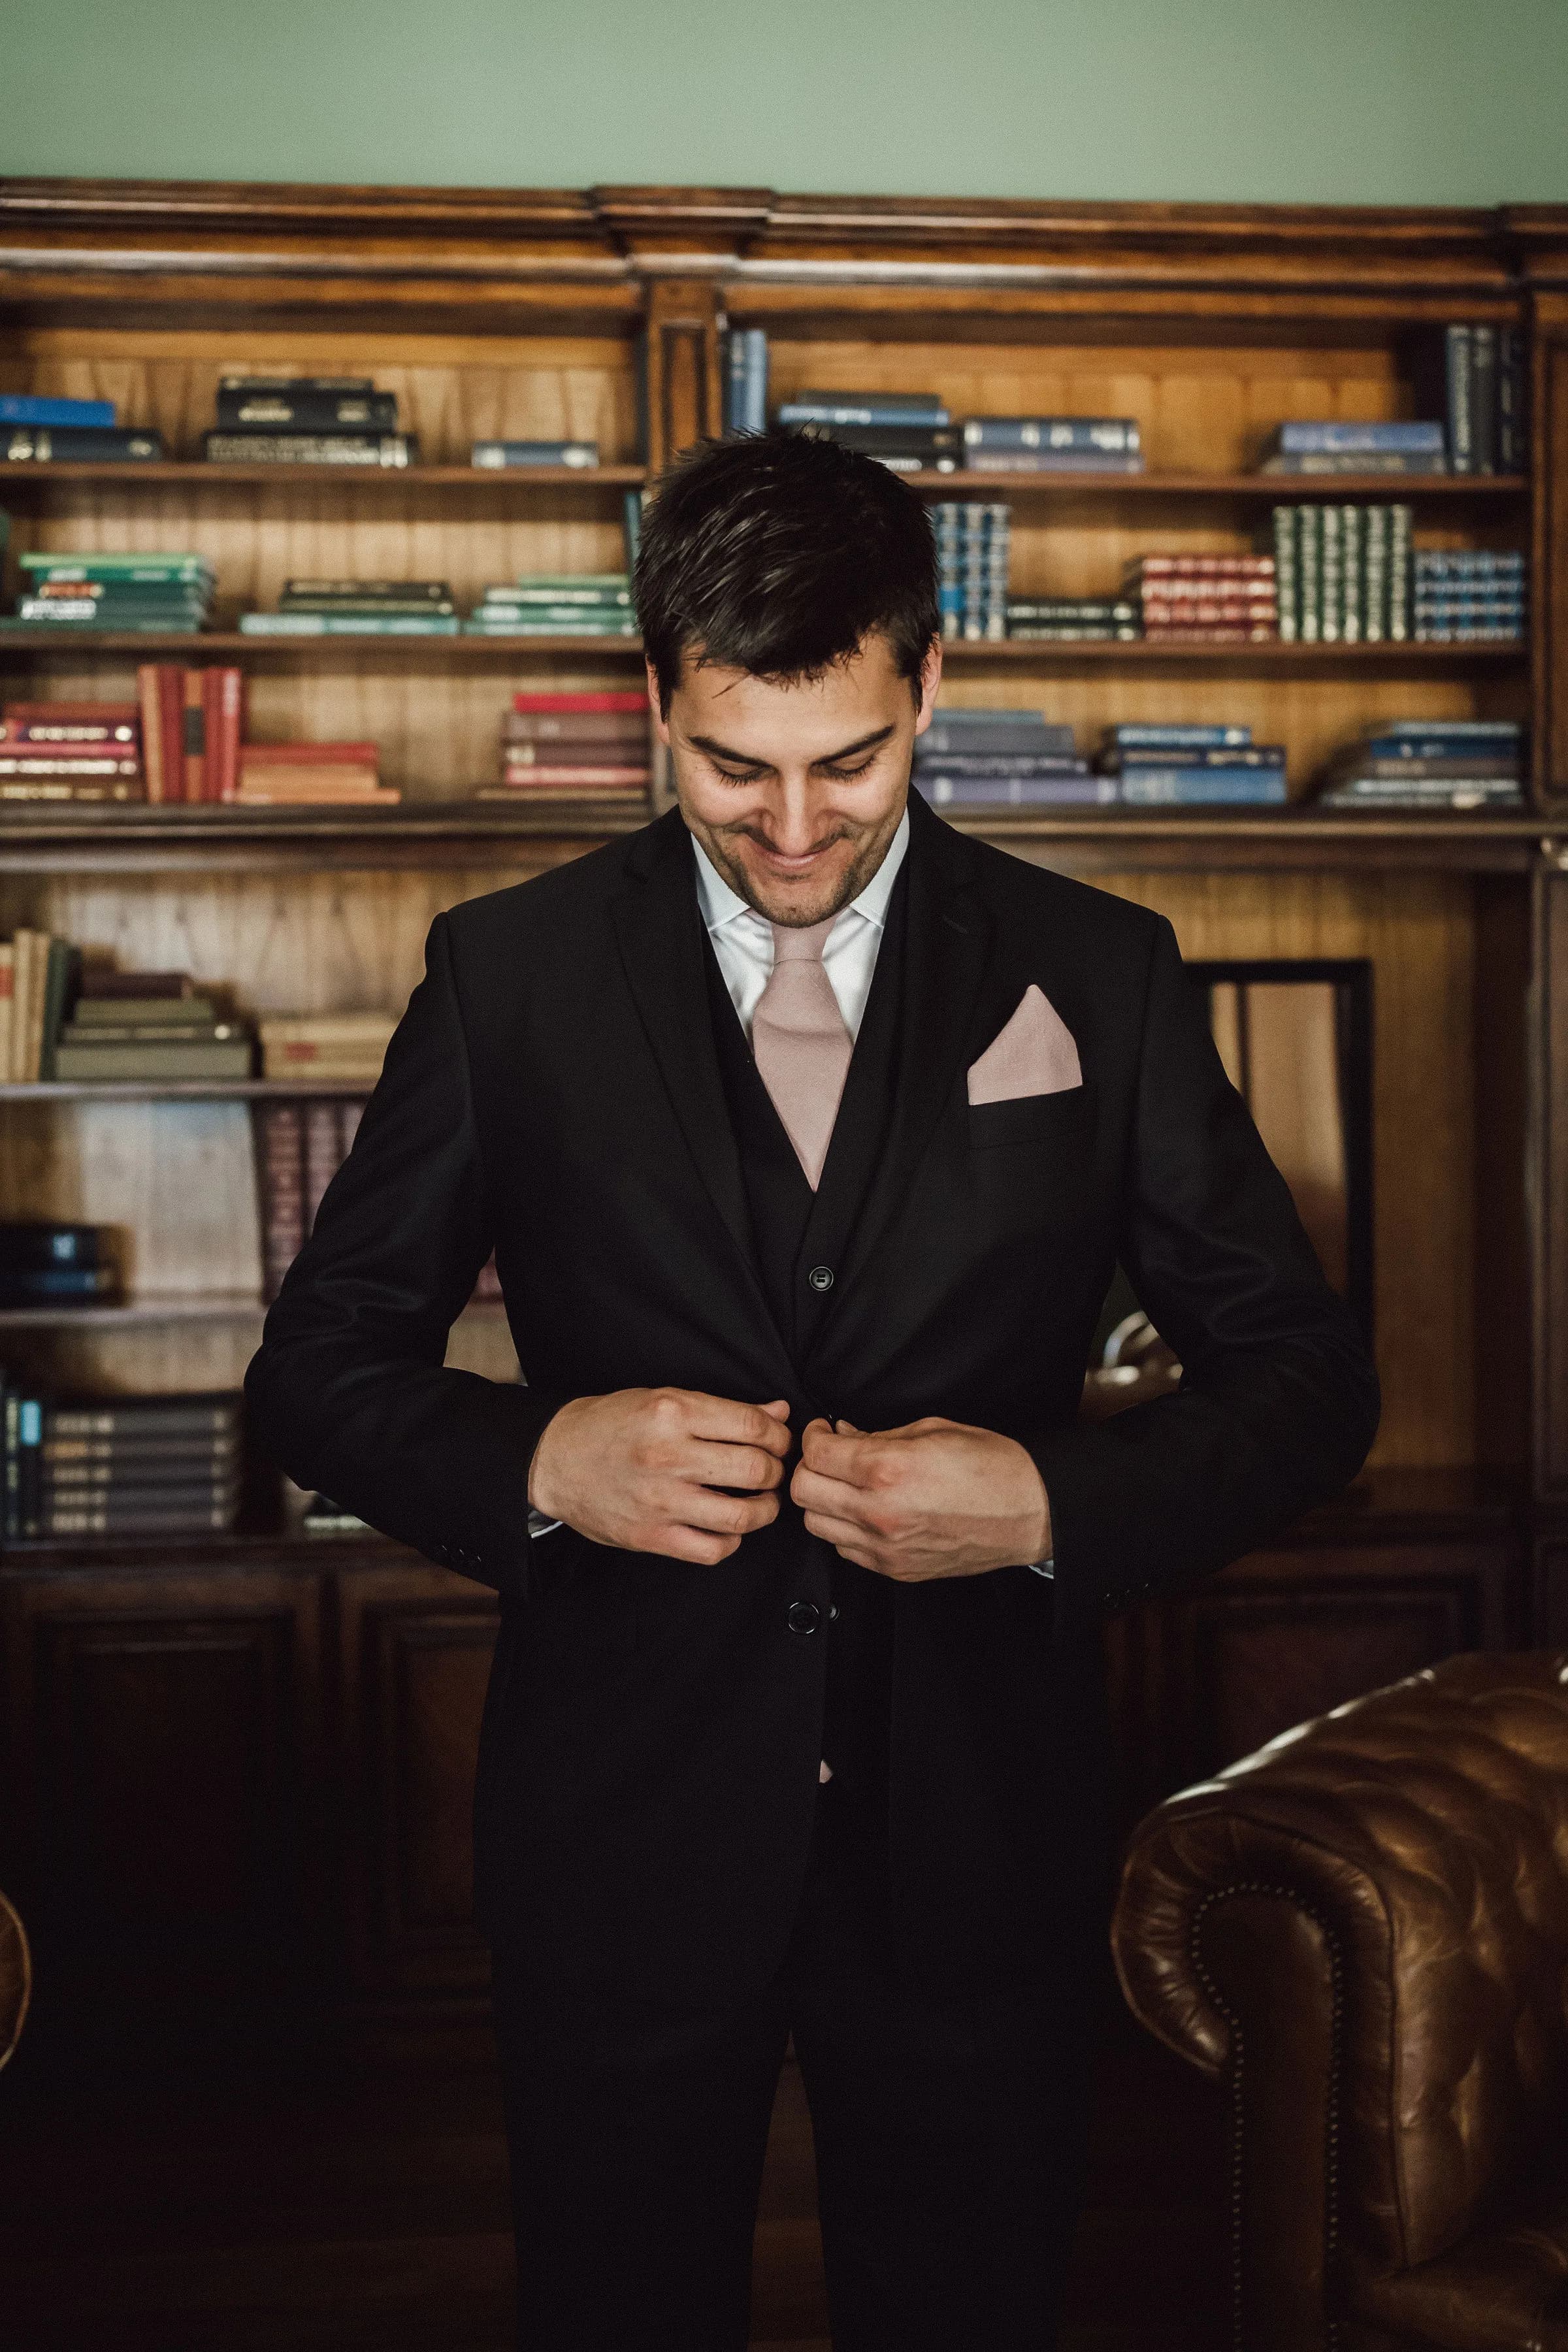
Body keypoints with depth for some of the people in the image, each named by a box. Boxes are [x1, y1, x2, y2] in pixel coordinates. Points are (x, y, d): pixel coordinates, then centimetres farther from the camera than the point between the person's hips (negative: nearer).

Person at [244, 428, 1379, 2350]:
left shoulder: (1096, 977, -1)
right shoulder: (510, 974, -1)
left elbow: (1304, 1379, 2)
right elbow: (319, 1370, 4)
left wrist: (1058, 1499, -16)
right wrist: (541, 1460, -16)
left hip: (977, 1844, 1)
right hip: (623, 1833, 0)